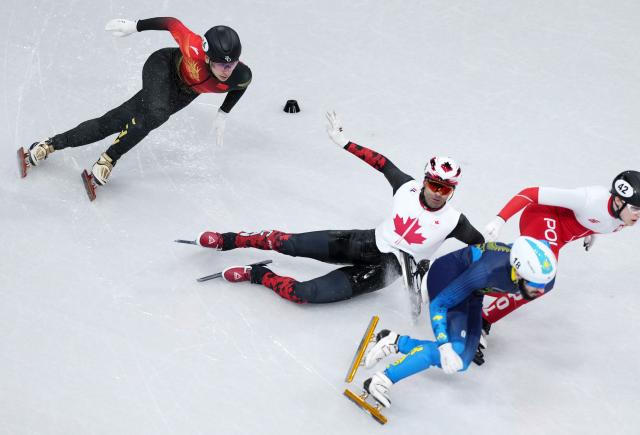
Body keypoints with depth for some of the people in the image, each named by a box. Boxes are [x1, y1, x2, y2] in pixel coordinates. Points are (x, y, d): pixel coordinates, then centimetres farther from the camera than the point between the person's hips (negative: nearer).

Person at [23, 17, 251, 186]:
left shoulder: (240, 76, -34)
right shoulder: (196, 51, -42)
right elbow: (173, 24, -24)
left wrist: (223, 114, 0)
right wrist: (134, 26, -14)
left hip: (183, 92, 4)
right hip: (163, 66, -3)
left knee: (111, 123, 2)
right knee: (156, 113, -36)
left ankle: (52, 144, 14)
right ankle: (108, 159, -15)